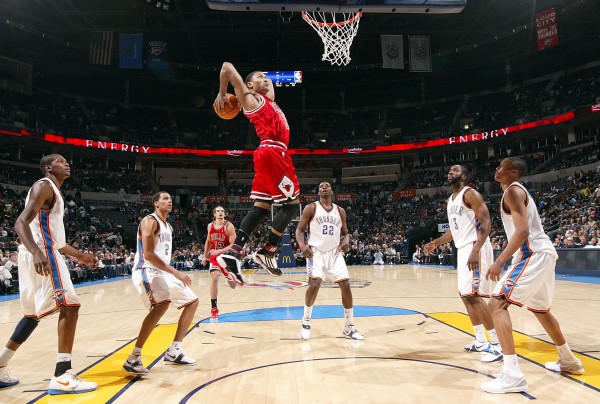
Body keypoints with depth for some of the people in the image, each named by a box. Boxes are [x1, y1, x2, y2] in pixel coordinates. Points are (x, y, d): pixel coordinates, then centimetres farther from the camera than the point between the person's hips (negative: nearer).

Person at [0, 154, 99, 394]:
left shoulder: (53, 192, 23)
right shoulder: (44, 186, -8)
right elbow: (21, 223, -21)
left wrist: (79, 255, 28)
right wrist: (36, 253, -37)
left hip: (43, 253, 11)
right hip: (42, 255, -11)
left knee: (35, 313, 18)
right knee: (70, 306, -12)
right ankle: (62, 377, -11)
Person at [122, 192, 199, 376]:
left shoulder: (168, 226, 18)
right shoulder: (149, 221, -11)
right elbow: (148, 253, -22)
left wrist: (173, 274, 15)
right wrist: (175, 272, -26)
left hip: (163, 272, 10)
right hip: (146, 271, -10)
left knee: (192, 301, 9)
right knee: (162, 304, -34)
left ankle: (174, 351, 10)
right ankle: (133, 358, -27)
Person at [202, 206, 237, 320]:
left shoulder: (229, 226, -16)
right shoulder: (210, 226, 0)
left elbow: (233, 245, -21)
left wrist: (219, 251, -29)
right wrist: (205, 256, 14)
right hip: (214, 256, 2)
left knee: (233, 285, 5)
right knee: (214, 277, -19)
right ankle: (214, 308, -9)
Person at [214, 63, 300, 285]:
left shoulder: (268, 99, 26)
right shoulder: (250, 98, 4)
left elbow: (269, 83, 48)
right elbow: (227, 67, 0)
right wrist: (222, 94, 8)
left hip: (272, 154, 9)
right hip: (272, 153, -9)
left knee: (261, 207, 3)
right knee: (292, 204, -5)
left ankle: (233, 254, -2)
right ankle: (267, 252, -3)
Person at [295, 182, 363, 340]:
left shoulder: (340, 211, 10)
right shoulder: (311, 208, -1)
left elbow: (345, 233, 17)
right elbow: (299, 229, -1)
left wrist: (346, 241, -7)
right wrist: (302, 245, -20)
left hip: (335, 253, 4)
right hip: (316, 252, -3)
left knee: (346, 286, -5)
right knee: (314, 284, -22)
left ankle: (349, 328, 10)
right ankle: (306, 320, 4)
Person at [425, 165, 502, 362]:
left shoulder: (470, 193, -10)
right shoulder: (451, 200, 18)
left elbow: (486, 223, -18)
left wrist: (475, 250, -28)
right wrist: (436, 243, 20)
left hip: (475, 248, -10)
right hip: (462, 250, 10)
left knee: (473, 296, -14)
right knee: (465, 295, 12)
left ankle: (498, 344, -6)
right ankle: (481, 341, 23)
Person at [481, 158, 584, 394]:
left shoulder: (513, 190, -10)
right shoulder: (517, 191, 21)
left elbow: (522, 230, -22)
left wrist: (500, 261, -27)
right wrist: (507, 259, 30)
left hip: (534, 254, -11)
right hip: (540, 253, 11)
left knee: (497, 304, -18)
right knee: (540, 310, 27)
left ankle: (513, 375, -22)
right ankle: (569, 361, 44)